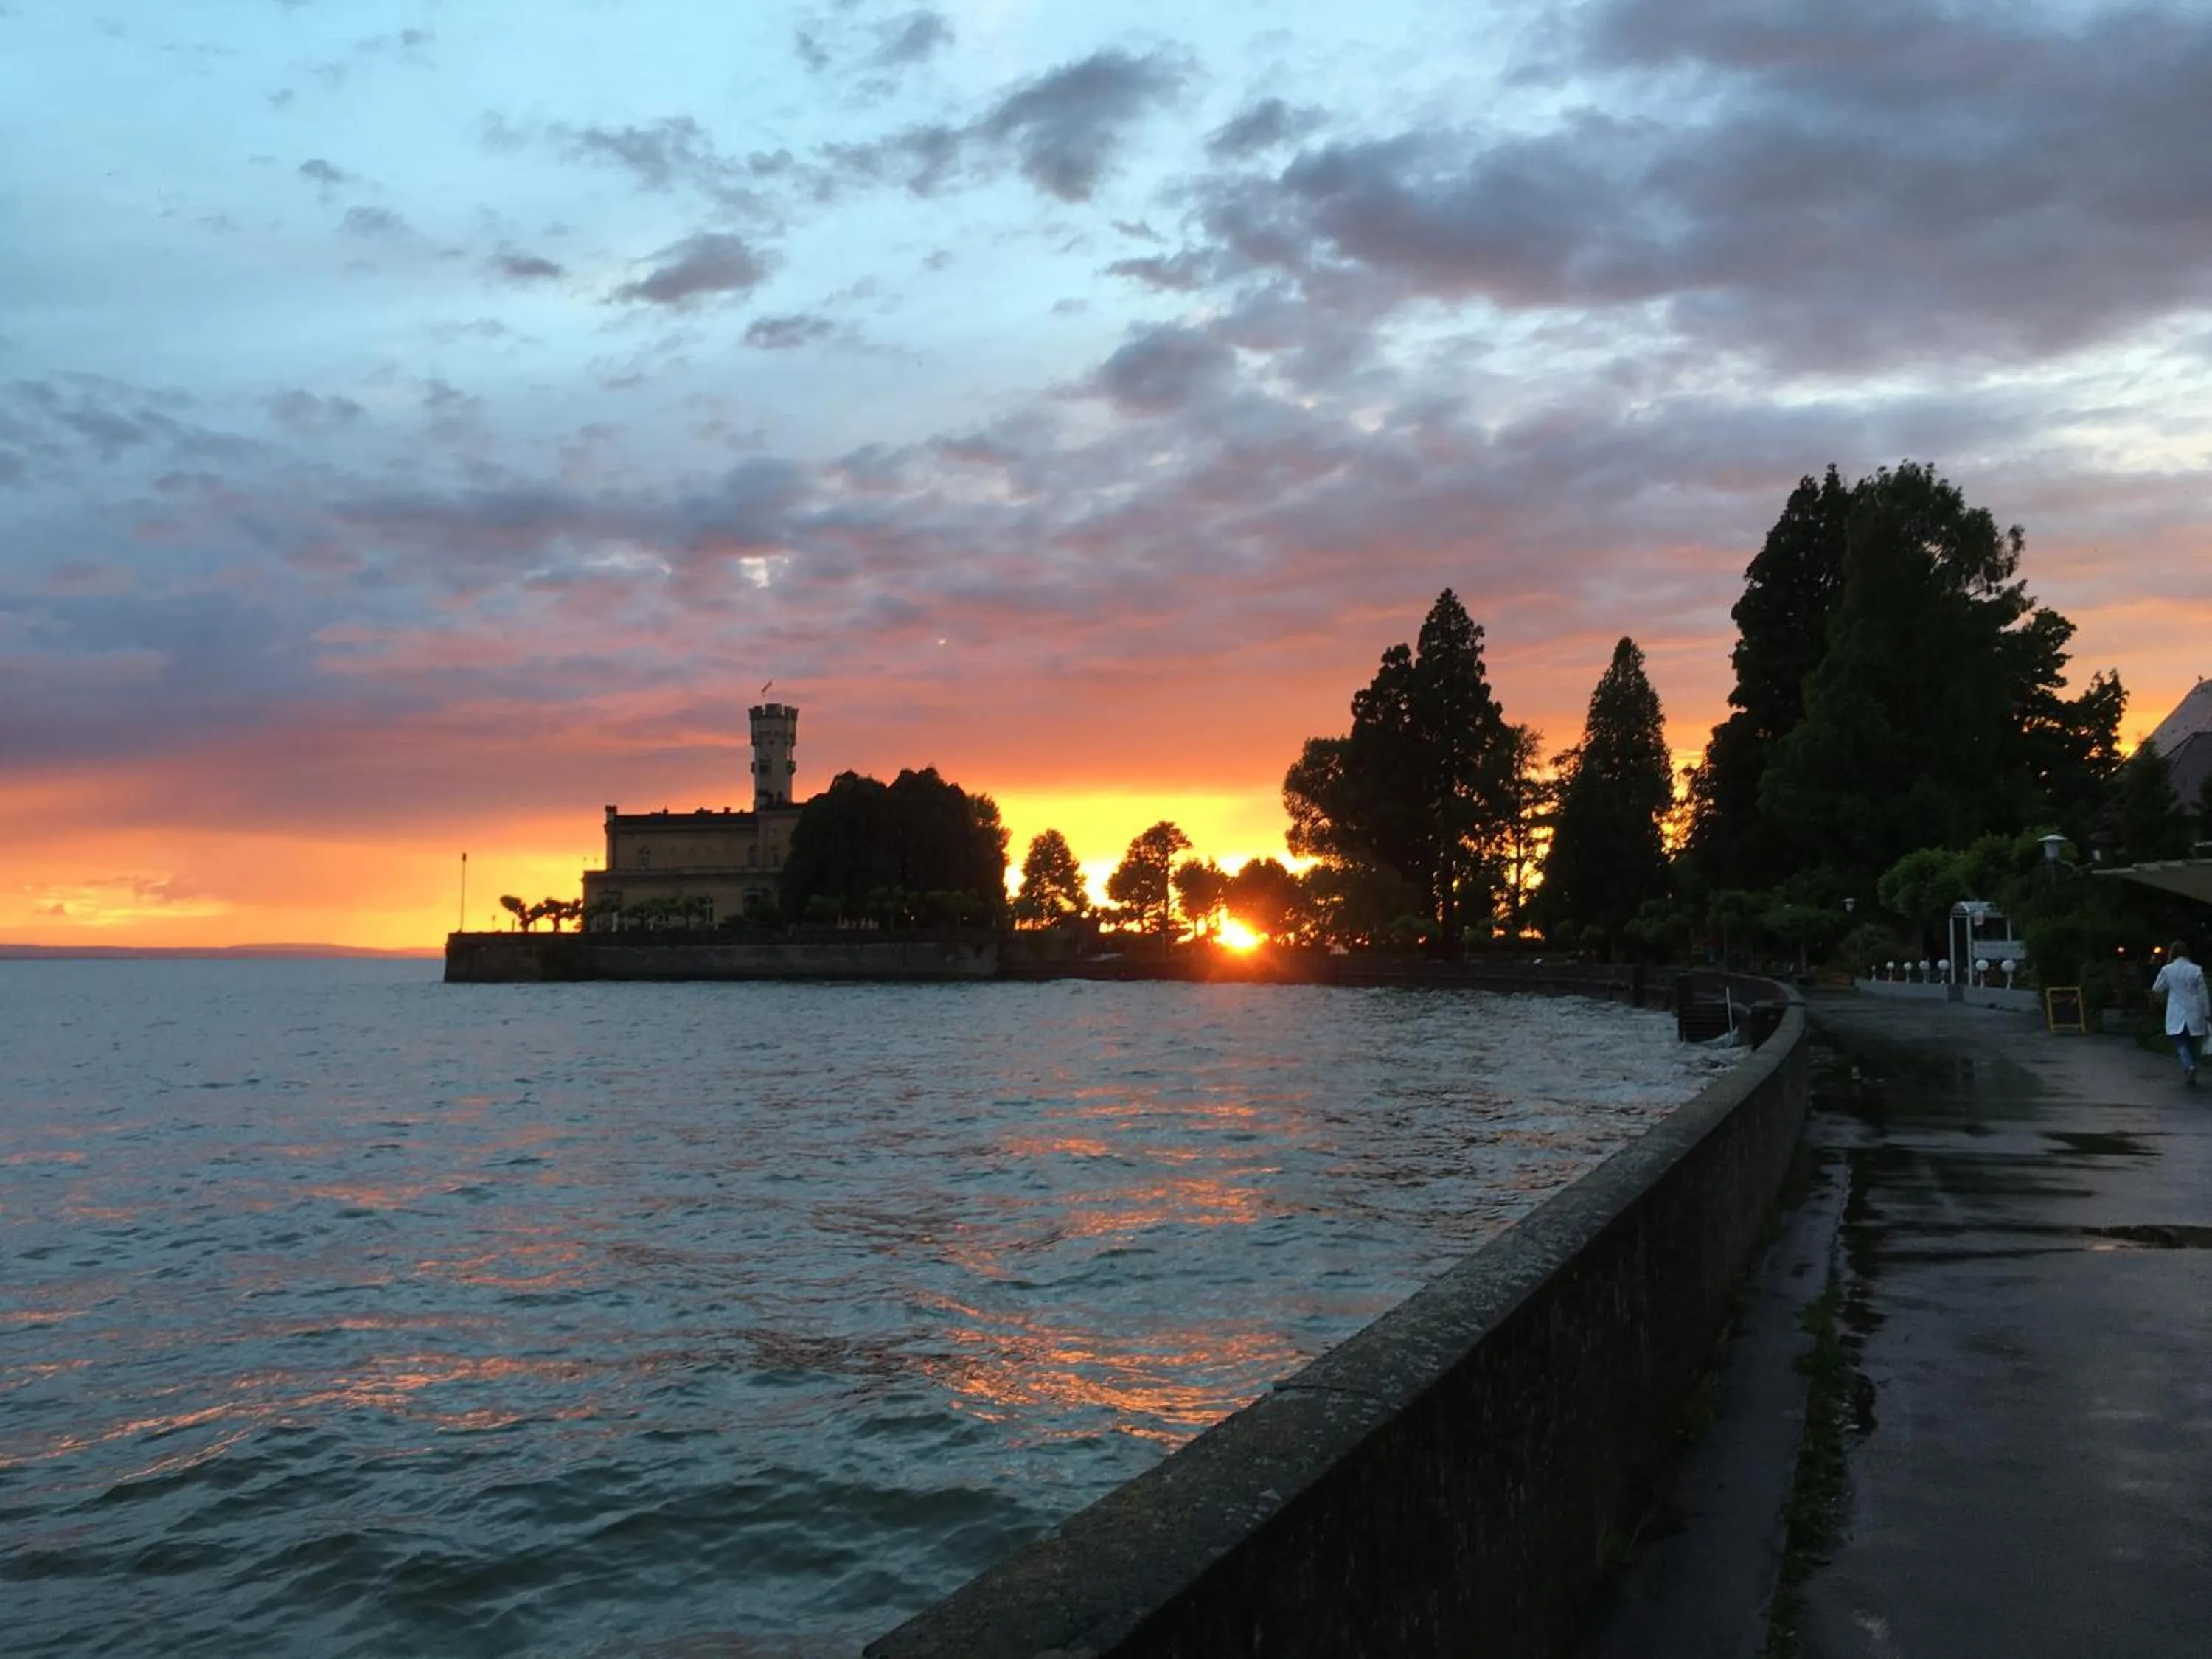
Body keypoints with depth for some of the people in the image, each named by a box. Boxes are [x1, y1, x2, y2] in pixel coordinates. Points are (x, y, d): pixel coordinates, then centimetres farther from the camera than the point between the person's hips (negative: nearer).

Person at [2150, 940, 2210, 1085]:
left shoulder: (2167, 970, -5)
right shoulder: (2196, 970, -3)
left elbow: (2156, 990, 6)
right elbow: (2203, 994, 0)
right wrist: (2207, 1013, 6)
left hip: (2177, 1016, -2)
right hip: (2194, 1015, 2)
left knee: (2181, 1044, -2)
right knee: (2192, 1045, 14)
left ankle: (2189, 1067, -30)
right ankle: (2191, 1077, 18)